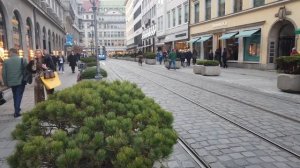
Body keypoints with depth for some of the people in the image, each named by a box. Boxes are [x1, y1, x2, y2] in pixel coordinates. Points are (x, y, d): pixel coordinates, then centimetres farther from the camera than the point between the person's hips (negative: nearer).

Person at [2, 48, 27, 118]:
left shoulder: (6, 61, -3)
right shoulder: (23, 60, -8)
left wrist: (6, 82, 10)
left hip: (11, 82, 3)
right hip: (20, 81, -2)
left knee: (15, 96, 19)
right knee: (19, 96, 2)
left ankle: (17, 110, 29)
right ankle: (16, 112, -2)